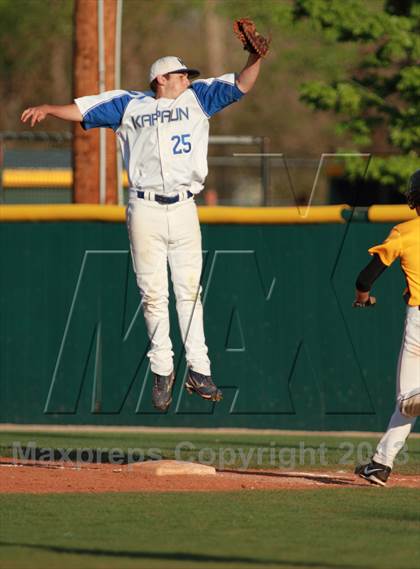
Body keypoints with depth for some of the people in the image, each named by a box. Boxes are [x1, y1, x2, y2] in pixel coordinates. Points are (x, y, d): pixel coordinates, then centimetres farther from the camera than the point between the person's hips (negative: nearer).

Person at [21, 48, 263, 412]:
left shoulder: (196, 98, 17)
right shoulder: (130, 105, 13)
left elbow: (240, 85, 14)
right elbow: (85, 110, 13)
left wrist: (256, 55, -1)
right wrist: (48, 110, 0)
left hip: (184, 209, 1)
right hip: (145, 211, -1)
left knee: (190, 291, 0)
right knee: (153, 294, -1)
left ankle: (198, 371, 1)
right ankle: (162, 371, 7)